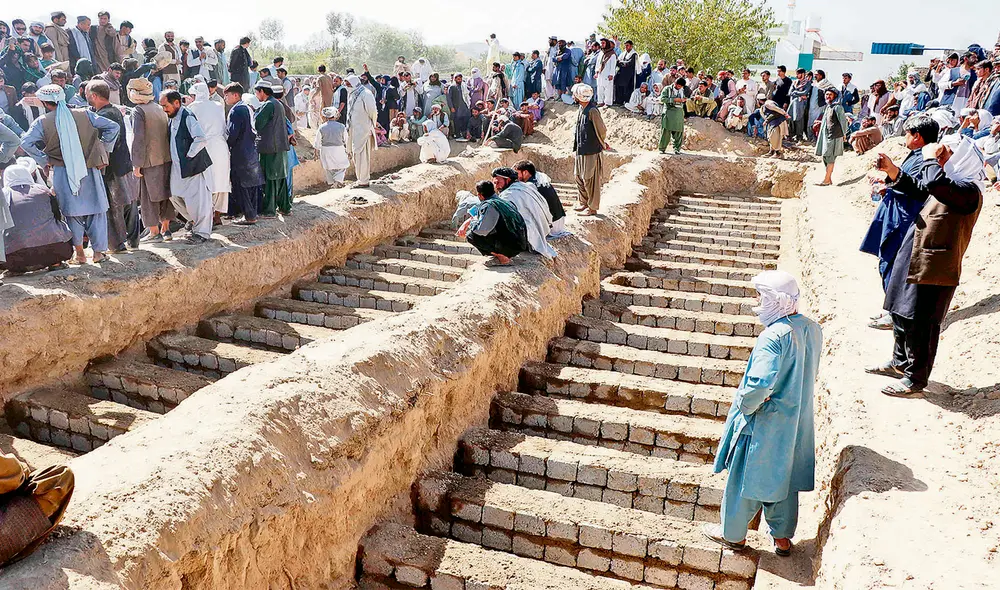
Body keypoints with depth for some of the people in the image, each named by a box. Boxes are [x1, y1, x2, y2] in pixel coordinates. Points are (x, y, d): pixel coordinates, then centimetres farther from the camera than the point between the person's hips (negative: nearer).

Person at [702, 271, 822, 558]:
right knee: (783, 476, 21)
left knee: (745, 477, 12)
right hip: (796, 422, 7)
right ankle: (783, 537, 35)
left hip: (764, 424, -7)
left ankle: (733, 534, 29)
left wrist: (744, 404, -16)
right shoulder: (812, 329, -2)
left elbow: (760, 384, -34)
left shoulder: (773, 336, -28)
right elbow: (809, 373, 10)